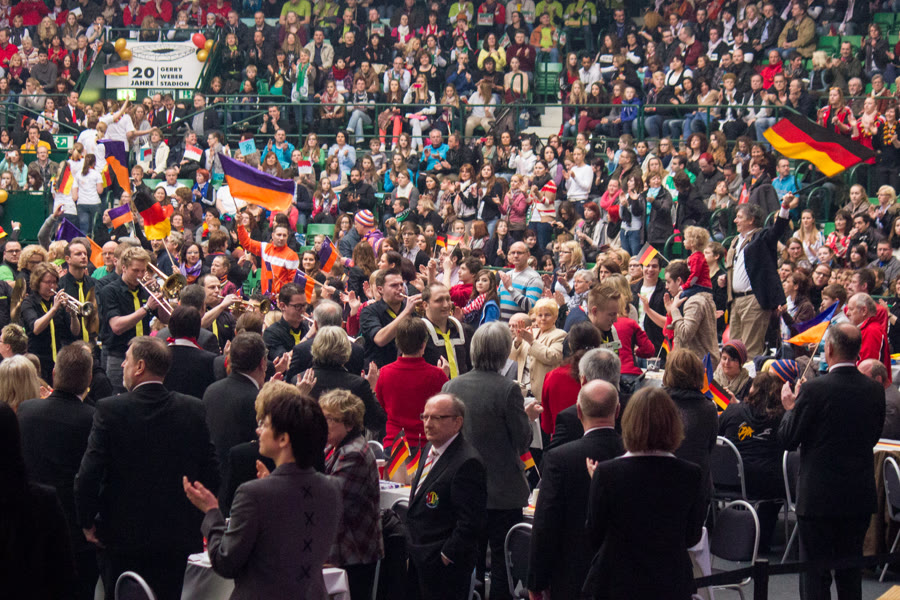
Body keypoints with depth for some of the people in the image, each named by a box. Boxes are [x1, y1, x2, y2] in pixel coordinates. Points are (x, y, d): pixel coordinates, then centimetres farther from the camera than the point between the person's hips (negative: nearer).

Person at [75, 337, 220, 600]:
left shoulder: (110, 410, -11)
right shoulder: (194, 409, -3)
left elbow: (89, 474, -14)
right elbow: (211, 472, -1)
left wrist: (88, 522, 0)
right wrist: (201, 522, 12)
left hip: (122, 537, -2)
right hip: (179, 536, 2)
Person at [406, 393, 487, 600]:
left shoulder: (467, 463, -20)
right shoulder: (430, 449, 10)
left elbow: (471, 522, -22)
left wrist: (446, 557, -17)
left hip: (445, 567, -9)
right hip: (418, 560, 9)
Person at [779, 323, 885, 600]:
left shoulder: (814, 390, -18)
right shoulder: (875, 390, -2)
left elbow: (788, 439, -11)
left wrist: (791, 407, 7)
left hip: (819, 497, -5)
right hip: (860, 496, 5)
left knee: (814, 576, 3)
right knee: (851, 575, 17)